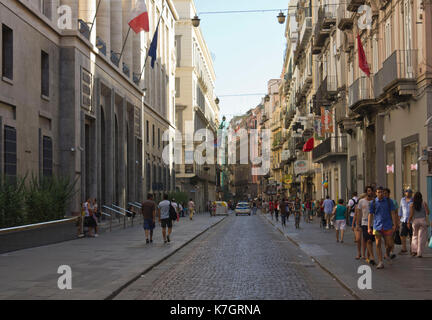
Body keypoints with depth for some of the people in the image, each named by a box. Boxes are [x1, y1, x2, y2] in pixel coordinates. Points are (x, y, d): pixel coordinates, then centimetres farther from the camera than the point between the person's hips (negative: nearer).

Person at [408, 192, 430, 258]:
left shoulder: (412, 205, -2)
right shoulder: (424, 203, -2)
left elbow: (411, 214, -6)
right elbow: (428, 212, -5)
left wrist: (409, 222, 2)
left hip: (415, 221, 1)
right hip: (423, 220, -1)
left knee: (415, 235, 18)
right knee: (421, 237, 3)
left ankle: (414, 250, 5)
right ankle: (419, 253, -1)